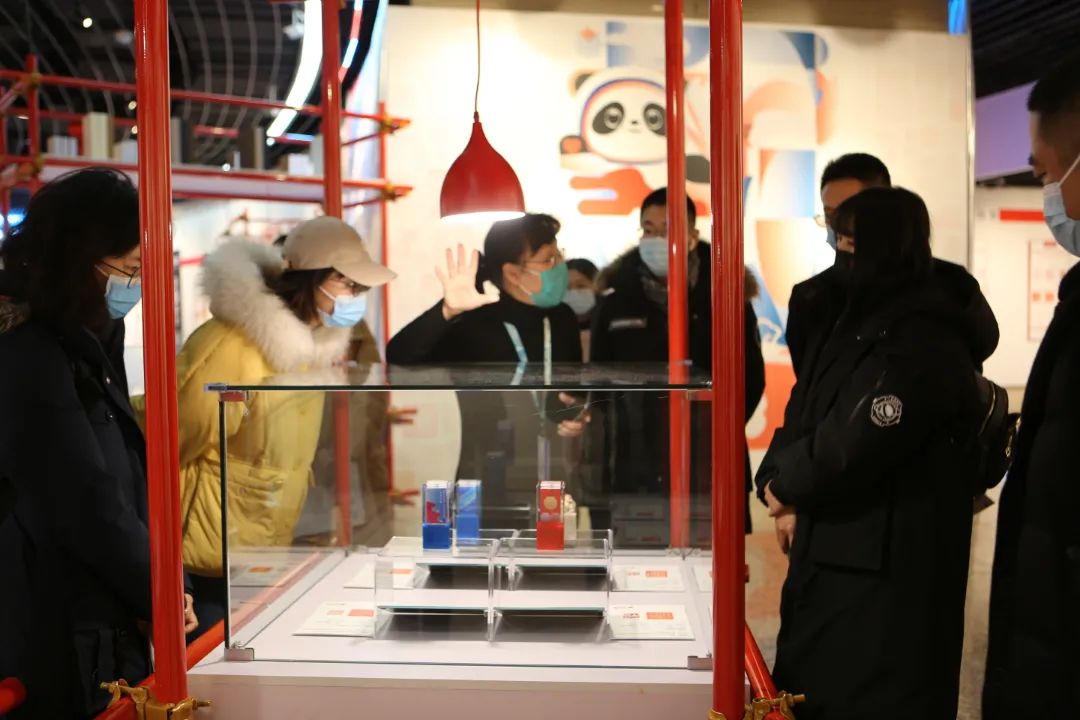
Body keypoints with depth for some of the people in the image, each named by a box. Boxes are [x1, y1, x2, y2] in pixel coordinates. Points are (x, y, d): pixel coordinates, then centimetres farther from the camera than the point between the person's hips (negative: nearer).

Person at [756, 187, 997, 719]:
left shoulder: (925, 340, -19)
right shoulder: (858, 324, 13)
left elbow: (855, 443, -26)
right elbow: (803, 415, 12)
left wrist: (785, 484, -8)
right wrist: (774, 481, -7)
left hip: (890, 573, -10)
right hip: (831, 556, 10)